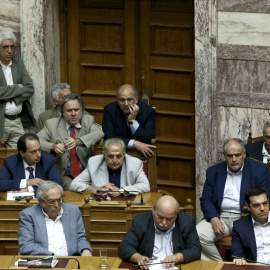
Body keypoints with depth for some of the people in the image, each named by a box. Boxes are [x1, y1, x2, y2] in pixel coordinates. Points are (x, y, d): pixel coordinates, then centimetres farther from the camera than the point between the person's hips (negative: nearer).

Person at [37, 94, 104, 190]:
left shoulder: (88, 120, 8)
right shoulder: (52, 124, 7)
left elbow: (99, 133, -14)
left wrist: (78, 141, -34)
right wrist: (53, 146, -26)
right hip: (64, 174, -1)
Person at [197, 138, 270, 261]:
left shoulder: (259, 170, 4)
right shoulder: (213, 172, 12)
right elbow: (205, 200, 12)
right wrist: (214, 219, -9)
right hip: (221, 217, 3)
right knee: (198, 235, -24)